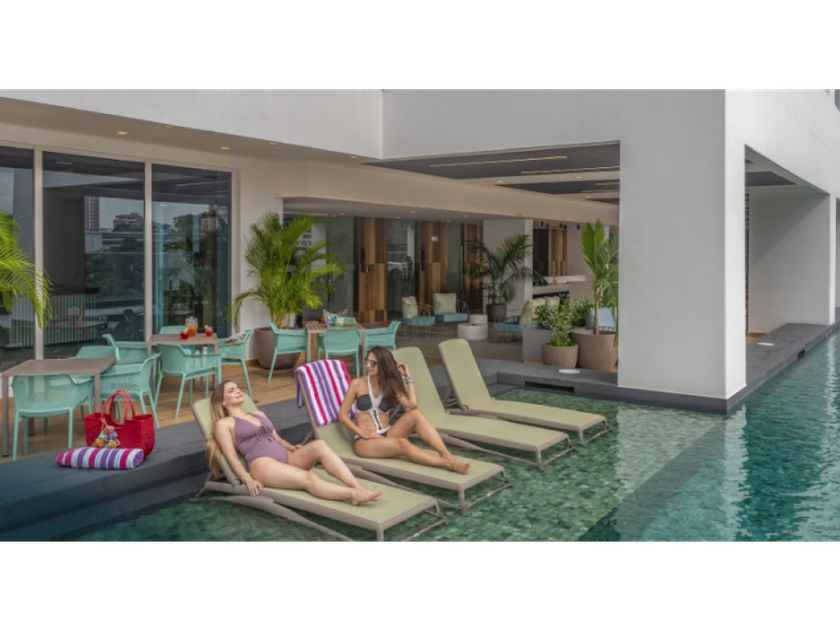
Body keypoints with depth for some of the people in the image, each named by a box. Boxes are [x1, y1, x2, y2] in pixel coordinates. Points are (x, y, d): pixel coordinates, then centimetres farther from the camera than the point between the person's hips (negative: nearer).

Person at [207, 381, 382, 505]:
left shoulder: (259, 415, 31)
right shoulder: (224, 424, 12)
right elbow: (231, 456, 0)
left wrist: (292, 448, 6)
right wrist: (247, 478, -17)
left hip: (286, 458, 6)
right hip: (263, 464, -6)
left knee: (319, 445, -27)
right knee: (309, 478, -34)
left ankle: (358, 487, -41)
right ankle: (352, 494, -52)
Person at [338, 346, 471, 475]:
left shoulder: (390, 386, 9)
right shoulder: (358, 384, 1)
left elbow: (413, 405, -10)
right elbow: (342, 415, -2)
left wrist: (408, 377, -4)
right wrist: (363, 433, -13)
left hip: (387, 436, 4)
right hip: (365, 441, -4)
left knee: (416, 413, -23)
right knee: (402, 444, -35)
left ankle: (447, 455, -35)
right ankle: (448, 464, -44)